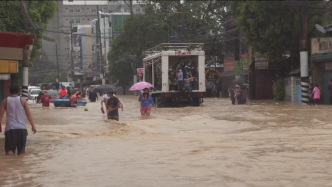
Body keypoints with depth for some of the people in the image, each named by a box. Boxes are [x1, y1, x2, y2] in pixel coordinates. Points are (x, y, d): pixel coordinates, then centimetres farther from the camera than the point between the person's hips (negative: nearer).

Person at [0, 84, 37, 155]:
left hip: (10, 128, 0)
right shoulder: (22, 100, 2)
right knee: (21, 150, 9)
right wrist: (33, 126, 1)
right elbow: (28, 115, -1)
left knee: (9, 150, -1)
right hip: (21, 128, 0)